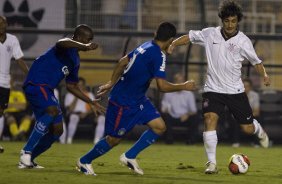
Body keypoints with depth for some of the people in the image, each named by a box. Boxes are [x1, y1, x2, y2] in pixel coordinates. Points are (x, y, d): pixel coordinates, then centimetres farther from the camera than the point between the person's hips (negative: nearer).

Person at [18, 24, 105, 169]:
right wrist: (85, 47, -48)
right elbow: (61, 43, -37)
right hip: (35, 84, -10)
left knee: (57, 130, 7)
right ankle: (27, 151, -31)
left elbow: (71, 86, 30)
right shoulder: (67, 47, -9)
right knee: (53, 110, -34)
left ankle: (27, 160, 17)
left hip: (46, 89, 10)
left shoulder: (75, 60, 20)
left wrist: (91, 102, 28)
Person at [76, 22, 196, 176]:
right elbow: (162, 86, -27)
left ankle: (129, 157, 9)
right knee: (114, 139, 3)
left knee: (159, 127, 0)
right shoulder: (158, 55, -23)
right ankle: (84, 161, 23)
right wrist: (184, 87, -14)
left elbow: (123, 62, 13)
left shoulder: (145, 46, 3)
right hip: (123, 103, -9)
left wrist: (112, 84, 21)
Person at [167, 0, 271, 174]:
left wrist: (264, 74, -12)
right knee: (210, 119, -22)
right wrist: (173, 44, -9)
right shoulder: (210, 34, -2)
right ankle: (212, 163, -18)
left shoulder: (243, 41, -5)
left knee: (247, 128, 4)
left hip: (235, 90, 0)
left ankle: (259, 130, 44)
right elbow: (190, 37, 6)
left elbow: (255, 60, 5)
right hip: (213, 89, 0)